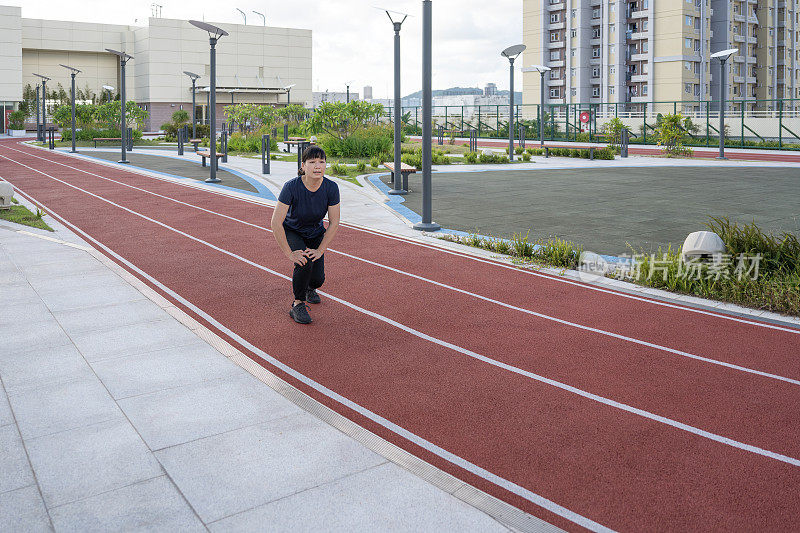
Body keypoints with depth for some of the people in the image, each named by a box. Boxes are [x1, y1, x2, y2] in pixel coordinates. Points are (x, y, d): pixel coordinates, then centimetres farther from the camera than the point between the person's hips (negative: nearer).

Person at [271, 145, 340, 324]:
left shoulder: (331, 187, -23)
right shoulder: (292, 186, -31)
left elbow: (334, 223, -14)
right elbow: (276, 223, -30)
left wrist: (320, 251, -18)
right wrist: (289, 254, -29)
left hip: (316, 234, 3)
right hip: (291, 232, -2)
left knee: (318, 278, -11)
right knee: (304, 262, -31)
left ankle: (310, 288, 29)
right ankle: (298, 304, -8)